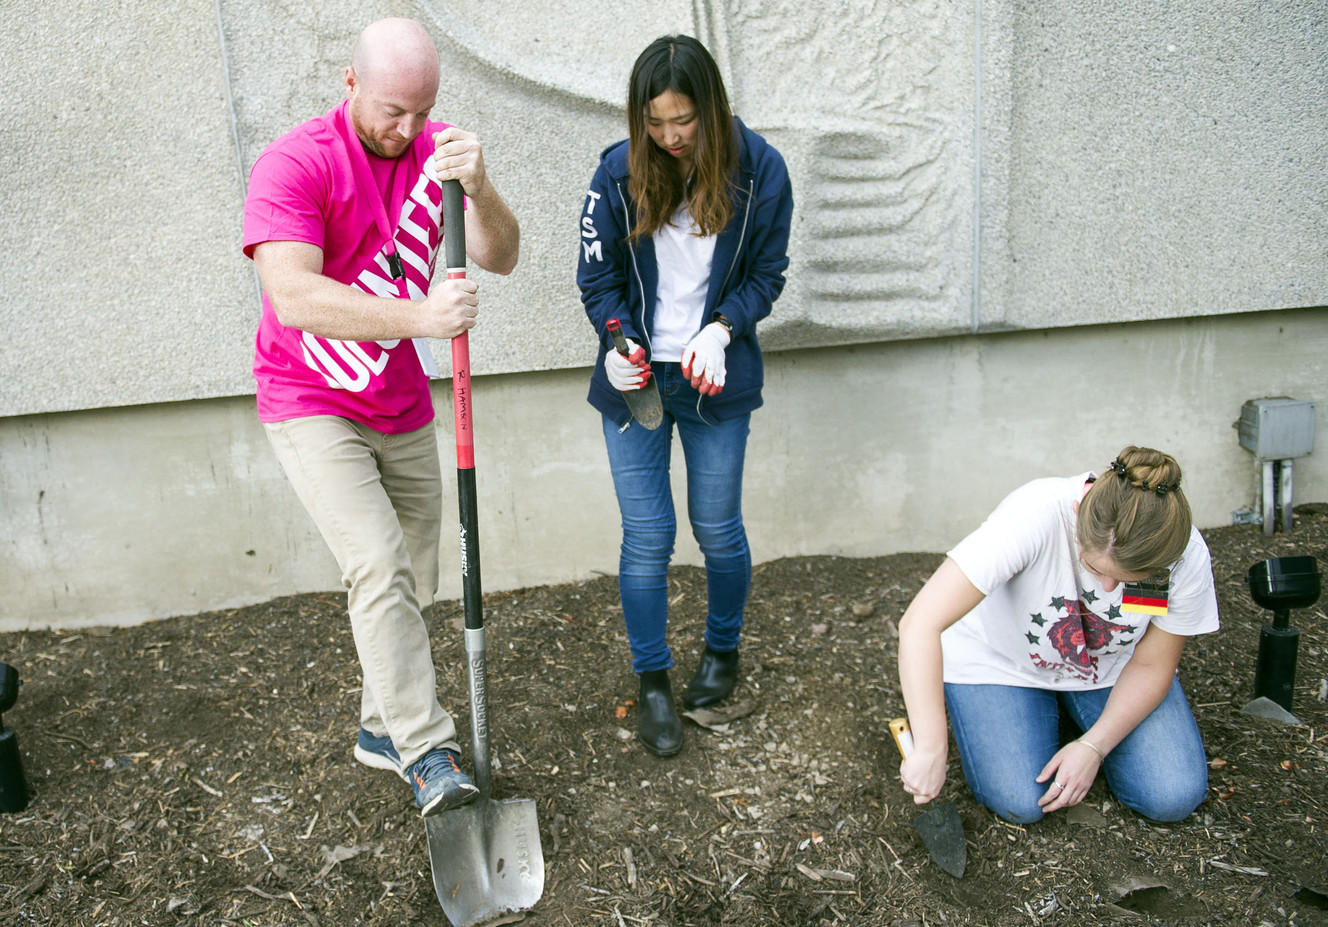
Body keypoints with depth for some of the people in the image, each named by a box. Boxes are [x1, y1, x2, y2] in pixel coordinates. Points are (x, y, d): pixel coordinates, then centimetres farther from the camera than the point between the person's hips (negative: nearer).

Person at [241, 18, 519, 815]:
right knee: (378, 568, -18)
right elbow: (293, 297, -29)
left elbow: (500, 258, -11)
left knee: (414, 583, 10)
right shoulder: (295, 164, -17)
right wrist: (420, 316, -40)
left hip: (403, 405, 6)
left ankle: (383, 726, 29)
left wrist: (477, 187, -31)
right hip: (312, 405, -5)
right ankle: (427, 754, -9)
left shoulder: (435, 151, 0)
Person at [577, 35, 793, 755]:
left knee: (717, 529, 11)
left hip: (717, 377, 0)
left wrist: (721, 329, -18)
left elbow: (765, 273, 0)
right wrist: (621, 343, -19)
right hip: (636, 378, 0)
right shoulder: (618, 171, -7)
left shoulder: (759, 169, -8)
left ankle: (724, 649, 38)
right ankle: (653, 683, 21)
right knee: (647, 538, 3)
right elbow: (598, 277, 0)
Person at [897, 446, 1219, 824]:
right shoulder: (1034, 518, -39)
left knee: (1174, 797, -11)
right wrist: (930, 749, -44)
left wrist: (1094, 746, -19)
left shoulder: (1189, 559, -26)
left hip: (1110, 669, 3)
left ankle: (1073, 710, 16)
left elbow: (1150, 667, -9)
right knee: (1021, 802, -16)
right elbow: (920, 624, -42)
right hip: (1001, 662, -3)